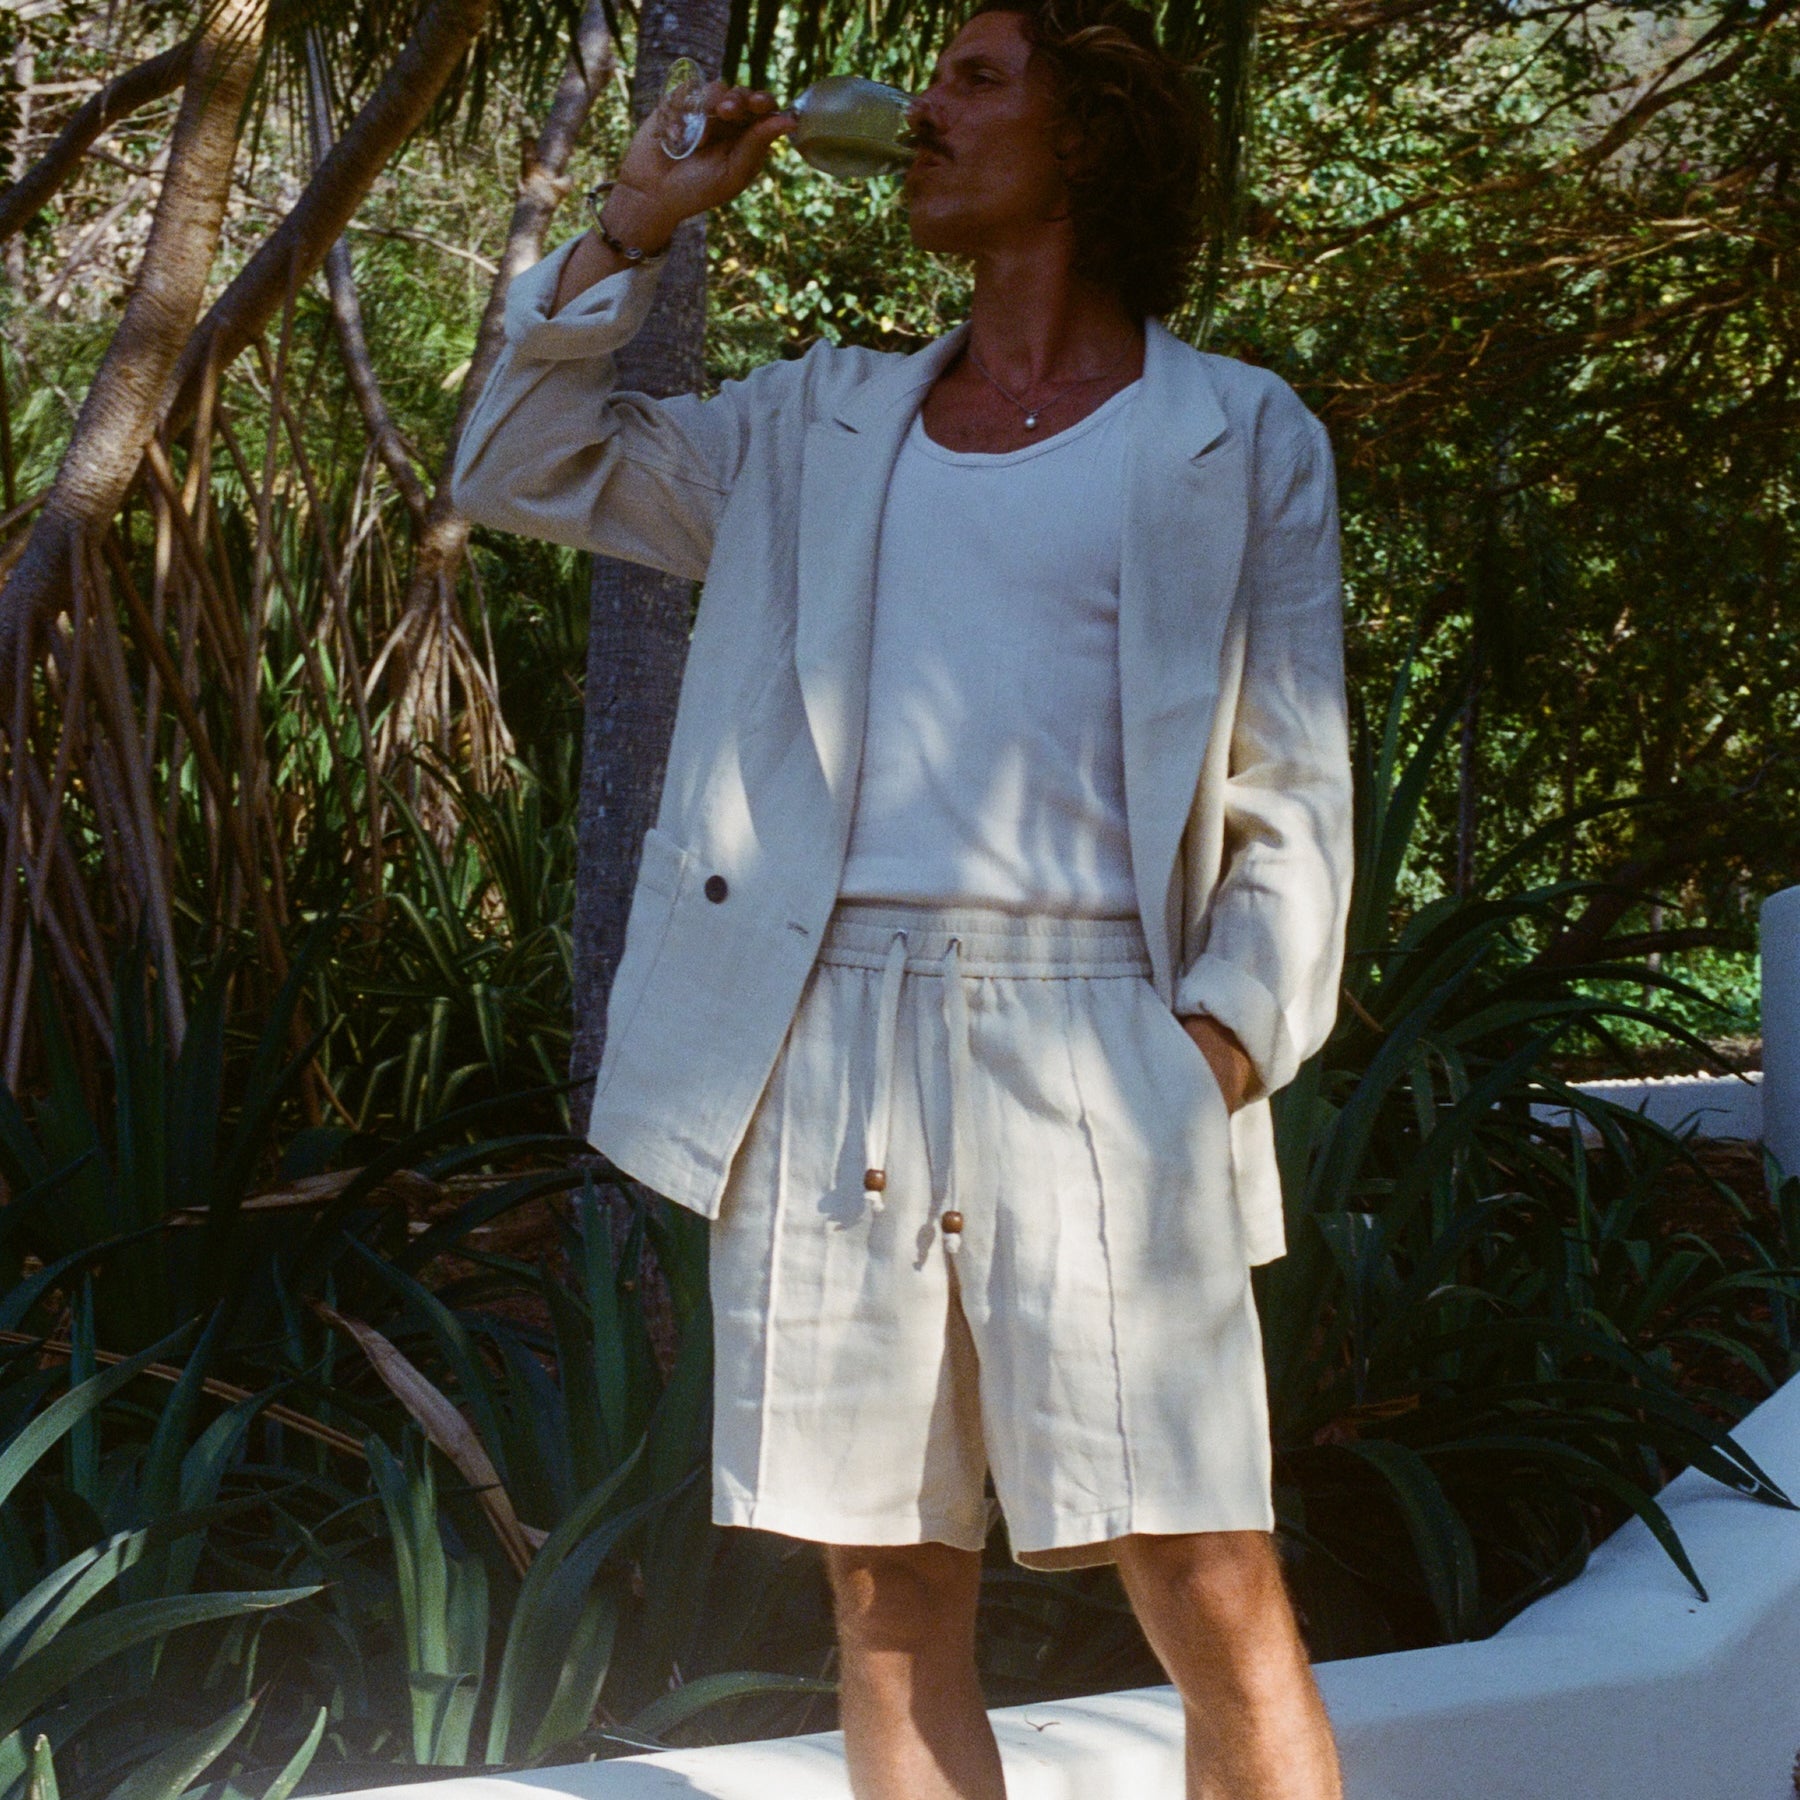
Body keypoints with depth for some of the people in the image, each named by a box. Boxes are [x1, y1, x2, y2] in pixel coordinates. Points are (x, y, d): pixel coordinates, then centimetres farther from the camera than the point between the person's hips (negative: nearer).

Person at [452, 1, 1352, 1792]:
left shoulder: (1239, 439, 9)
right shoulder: (823, 423, 19)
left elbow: (1292, 795, 6)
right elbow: (520, 471, 22)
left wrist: (1226, 1035, -8)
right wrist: (634, 226, 15)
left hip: (1095, 1050, -3)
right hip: (824, 1048, 4)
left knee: (1219, 1615, -9)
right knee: (891, 1609, 5)